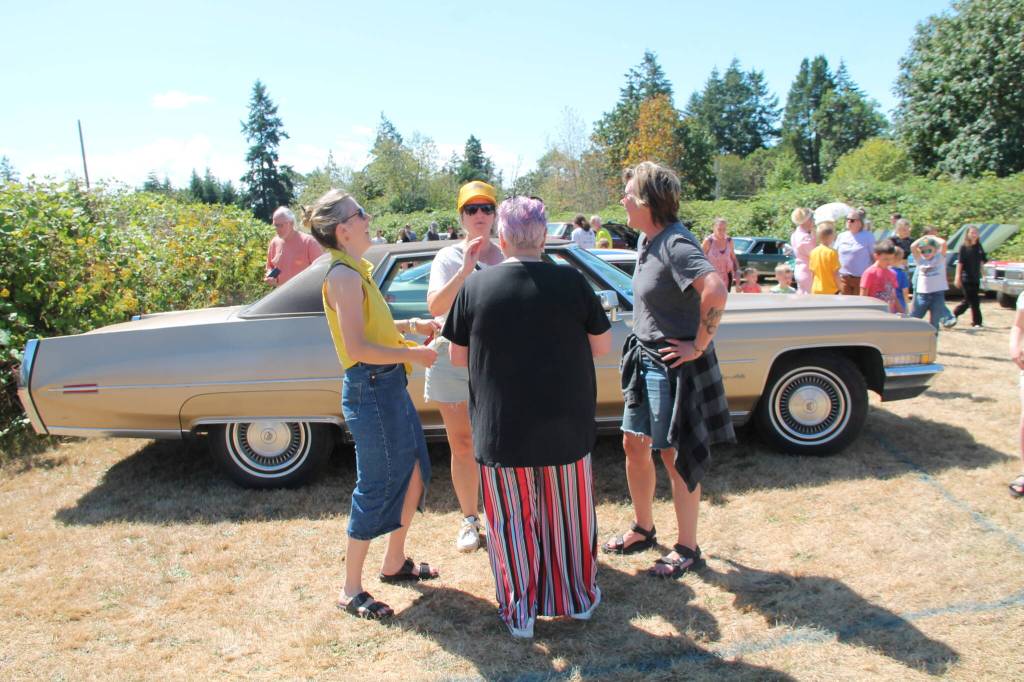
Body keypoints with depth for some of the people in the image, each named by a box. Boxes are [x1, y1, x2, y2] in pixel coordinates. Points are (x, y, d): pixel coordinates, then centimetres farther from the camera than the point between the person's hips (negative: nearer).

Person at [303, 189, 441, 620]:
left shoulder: (357, 271, 12)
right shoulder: (344, 276, -18)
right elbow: (358, 348, -24)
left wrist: (411, 325, 11)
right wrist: (414, 354, -15)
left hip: (390, 386, 10)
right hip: (370, 390, -10)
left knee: (414, 475, 18)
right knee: (376, 489, 1)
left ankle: (395, 563, 36)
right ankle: (351, 591, 17)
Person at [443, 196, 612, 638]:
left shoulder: (475, 287, -8)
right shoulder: (572, 282, -9)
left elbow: (458, 357, 0)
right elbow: (602, 346, 0)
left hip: (501, 428, 0)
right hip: (566, 425, 1)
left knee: (512, 519, 14)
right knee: (569, 513, 18)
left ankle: (519, 611, 25)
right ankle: (578, 597, 35)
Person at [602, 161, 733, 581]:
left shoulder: (675, 244, -22)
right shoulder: (646, 239, 7)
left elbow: (716, 291, -36)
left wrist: (698, 346, -25)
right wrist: (643, 344, 13)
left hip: (674, 365, -9)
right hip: (645, 358, 9)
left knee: (674, 455, 3)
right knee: (634, 445, 16)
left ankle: (688, 550, 21)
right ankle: (643, 530, 35)